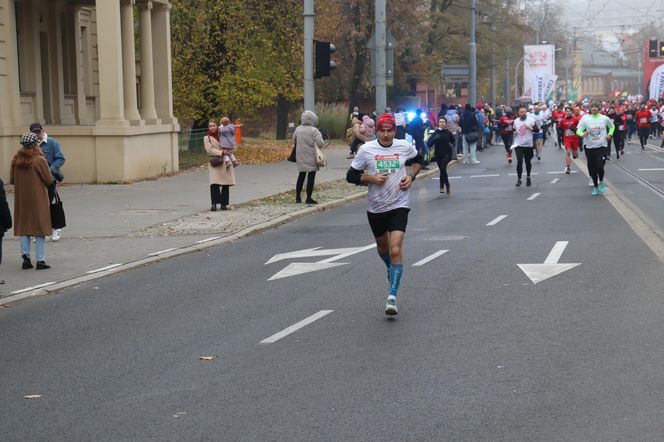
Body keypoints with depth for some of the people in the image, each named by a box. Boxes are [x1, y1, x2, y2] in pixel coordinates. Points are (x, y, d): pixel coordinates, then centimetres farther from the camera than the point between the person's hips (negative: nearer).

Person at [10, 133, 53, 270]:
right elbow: (49, 180, -11)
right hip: (38, 200, -4)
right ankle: (40, 260, 4)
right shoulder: (39, 160, -15)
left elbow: (11, 180, 5)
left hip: (21, 200, 4)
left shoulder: (16, 160, 0)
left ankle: (26, 258, 8)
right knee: (40, 228, 4)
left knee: (23, 228, 12)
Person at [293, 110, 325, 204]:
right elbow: (320, 143, -19)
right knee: (311, 177, 0)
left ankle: (298, 197, 21)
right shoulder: (314, 130, -14)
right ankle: (309, 198, 0)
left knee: (301, 175, 17)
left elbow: (294, 140, 13)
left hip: (301, 157, 5)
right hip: (311, 157, -5)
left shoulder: (298, 129, 2)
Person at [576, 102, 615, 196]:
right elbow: (578, 130, -5)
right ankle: (595, 186, 25)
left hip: (601, 146, -1)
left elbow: (612, 126, 19)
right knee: (592, 169, 7)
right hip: (589, 147, 1)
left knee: (600, 167, -14)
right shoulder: (585, 119, -2)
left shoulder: (605, 118, 1)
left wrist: (610, 134, 2)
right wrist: (583, 134, -26)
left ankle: (601, 182, 15)